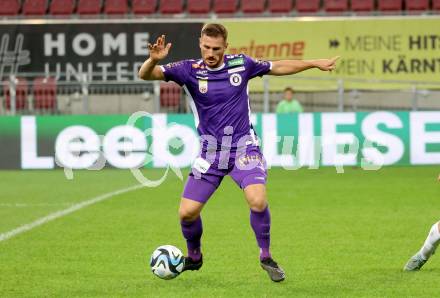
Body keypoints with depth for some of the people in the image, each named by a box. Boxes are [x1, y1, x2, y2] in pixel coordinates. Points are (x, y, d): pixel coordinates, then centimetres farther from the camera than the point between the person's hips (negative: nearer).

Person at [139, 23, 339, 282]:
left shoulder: (241, 64, -1)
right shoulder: (189, 70, -6)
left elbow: (277, 67, 16)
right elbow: (146, 75, -15)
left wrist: (315, 63, 19)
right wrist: (153, 60, -37)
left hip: (243, 147, -1)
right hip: (210, 152, 1)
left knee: (258, 201, -24)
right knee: (187, 212, -4)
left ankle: (266, 256, -1)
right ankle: (194, 257, 26)